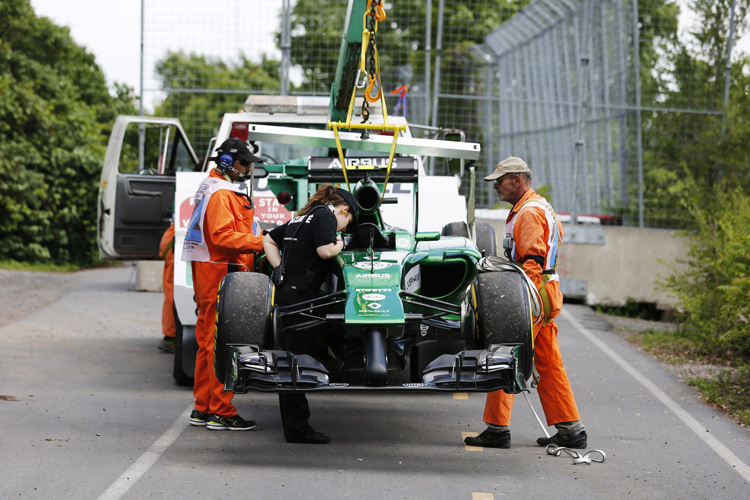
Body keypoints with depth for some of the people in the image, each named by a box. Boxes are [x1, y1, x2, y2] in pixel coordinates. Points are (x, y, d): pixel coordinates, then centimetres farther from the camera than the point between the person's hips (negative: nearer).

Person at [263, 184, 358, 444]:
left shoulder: (301, 218, 20)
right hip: (300, 295, -9)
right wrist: (339, 245, 1)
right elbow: (325, 251, -20)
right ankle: (297, 429, -5)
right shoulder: (325, 215, -6)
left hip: (285, 291, 9)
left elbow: (269, 240, 26)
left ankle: (292, 425, 21)